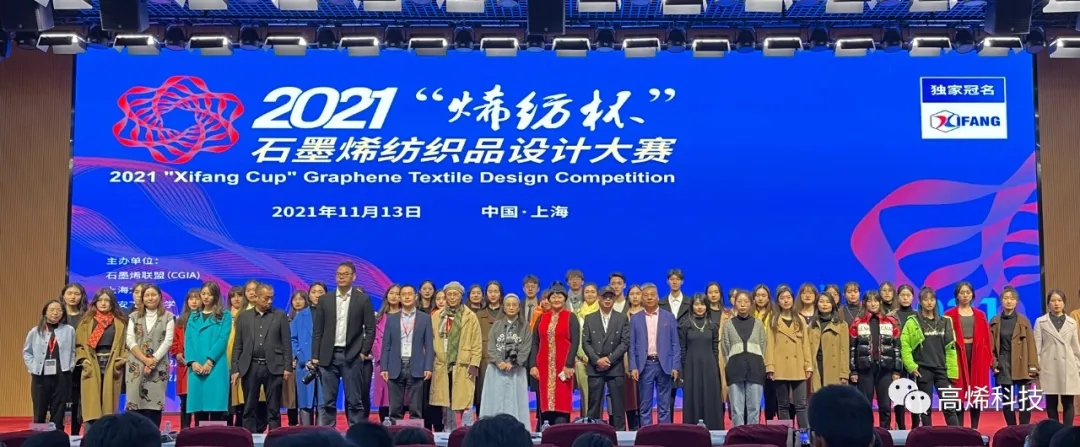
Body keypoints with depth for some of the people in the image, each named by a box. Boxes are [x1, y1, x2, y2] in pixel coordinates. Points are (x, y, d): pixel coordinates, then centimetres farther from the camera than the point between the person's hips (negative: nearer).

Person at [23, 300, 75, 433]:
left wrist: (69, 366, -4)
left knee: (58, 413, 5)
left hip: (61, 376, 0)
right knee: (39, 413, 7)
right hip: (40, 376, 0)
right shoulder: (35, 331, 2)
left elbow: (72, 352, 7)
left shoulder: (69, 330, 2)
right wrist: (33, 367, -1)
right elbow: (26, 352, 10)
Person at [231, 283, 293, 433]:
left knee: (273, 409, 2)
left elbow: (287, 343, 2)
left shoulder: (280, 315, 5)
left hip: (273, 367, -1)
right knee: (249, 409, 5)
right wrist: (235, 369, 2)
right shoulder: (243, 316, 9)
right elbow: (237, 346, 8)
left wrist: (288, 367, -4)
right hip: (250, 367, 1)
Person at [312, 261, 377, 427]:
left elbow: (370, 328, 2)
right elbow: (317, 330, 7)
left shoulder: (363, 299, 2)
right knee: (328, 401, 4)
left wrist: (364, 352, -6)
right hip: (329, 356, 2)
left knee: (354, 401, 0)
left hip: (352, 356, -2)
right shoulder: (325, 300, 8)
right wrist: (315, 356, 1)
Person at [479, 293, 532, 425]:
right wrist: (499, 362, -14)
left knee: (515, 403, -3)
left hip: (516, 371, -2)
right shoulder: (496, 325, 12)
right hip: (496, 370, 2)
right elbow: (491, 347, 3)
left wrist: (512, 363, -15)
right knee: (496, 402, 0)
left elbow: (526, 348, -3)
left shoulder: (525, 325, 7)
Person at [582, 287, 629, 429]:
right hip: (595, 368, 0)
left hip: (615, 368, 0)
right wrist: (597, 360, -10)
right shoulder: (589, 318, 8)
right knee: (594, 405, 1)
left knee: (618, 406, 0)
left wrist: (609, 359, -10)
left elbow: (625, 342, -1)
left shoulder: (622, 318, 7)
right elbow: (585, 343, 3)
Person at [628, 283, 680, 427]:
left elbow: (675, 344, 4)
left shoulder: (669, 317, 4)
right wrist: (633, 367, -5)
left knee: (664, 406, 4)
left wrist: (675, 366, -4)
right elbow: (632, 345, 5)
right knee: (645, 406, 4)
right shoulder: (635, 319, 6)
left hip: (664, 365, 0)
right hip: (644, 365, 0)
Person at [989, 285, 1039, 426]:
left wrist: (1033, 366, -6)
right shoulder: (995, 322, 5)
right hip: (1003, 365, 1)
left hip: (1021, 365, -1)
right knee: (1007, 400, 5)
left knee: (1024, 400, -5)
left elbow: (1031, 344, 0)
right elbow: (992, 345, 5)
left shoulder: (1023, 321, 2)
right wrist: (994, 364, -4)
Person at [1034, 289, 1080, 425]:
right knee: (1051, 403, 3)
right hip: (1049, 367, -1)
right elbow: (1037, 346, 1)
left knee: (1068, 403, -1)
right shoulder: (1041, 322, 4)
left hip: (1068, 367, 1)